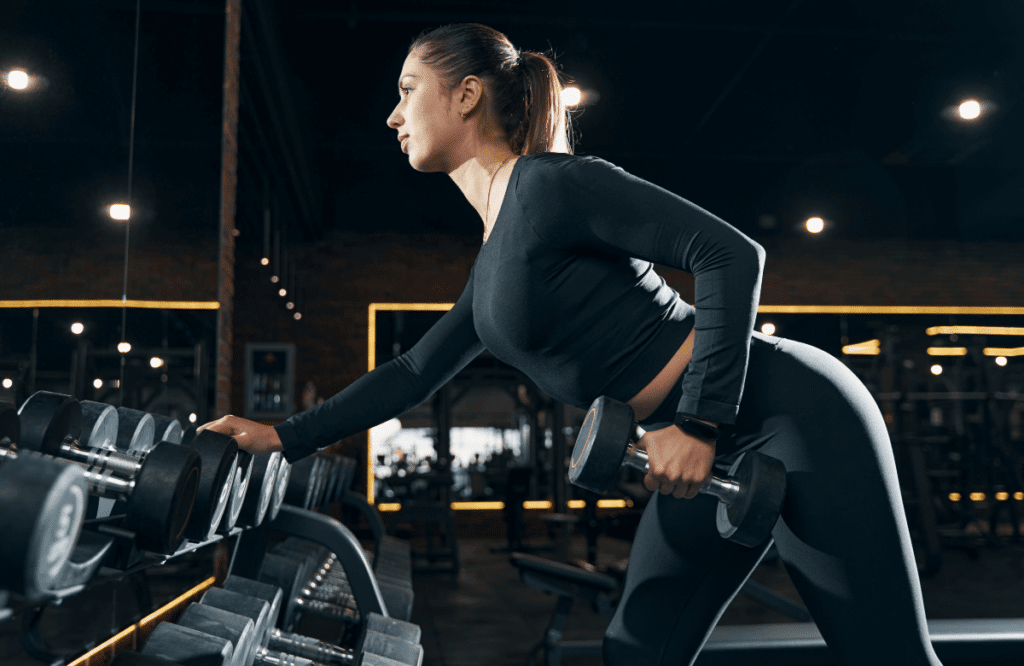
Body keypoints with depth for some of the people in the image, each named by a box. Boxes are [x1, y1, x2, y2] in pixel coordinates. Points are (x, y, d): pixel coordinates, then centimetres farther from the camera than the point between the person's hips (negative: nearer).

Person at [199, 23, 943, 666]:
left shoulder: (550, 182, -13)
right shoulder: (494, 258, 14)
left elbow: (731, 254, -19)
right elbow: (415, 373, 21)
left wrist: (699, 422, -22)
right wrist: (283, 437, 21)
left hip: (790, 413, -9)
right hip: (712, 453, 9)